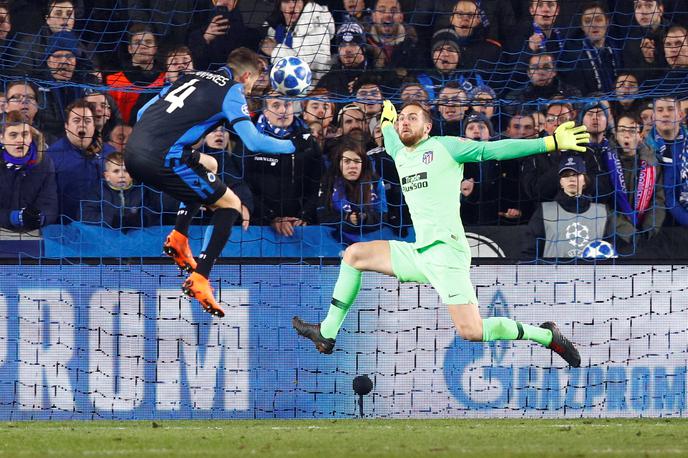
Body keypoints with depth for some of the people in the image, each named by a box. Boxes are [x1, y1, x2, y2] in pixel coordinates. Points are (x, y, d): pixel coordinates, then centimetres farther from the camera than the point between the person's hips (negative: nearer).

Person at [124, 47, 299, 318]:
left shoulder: (193, 77, 23)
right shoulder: (231, 91, 2)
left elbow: (142, 113, 26)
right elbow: (253, 141, -9)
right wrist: (292, 146, 7)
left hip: (132, 153, 8)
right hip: (161, 160, -8)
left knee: (208, 165, 33)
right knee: (230, 204, 7)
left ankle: (178, 237, 20)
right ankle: (199, 280, -5)